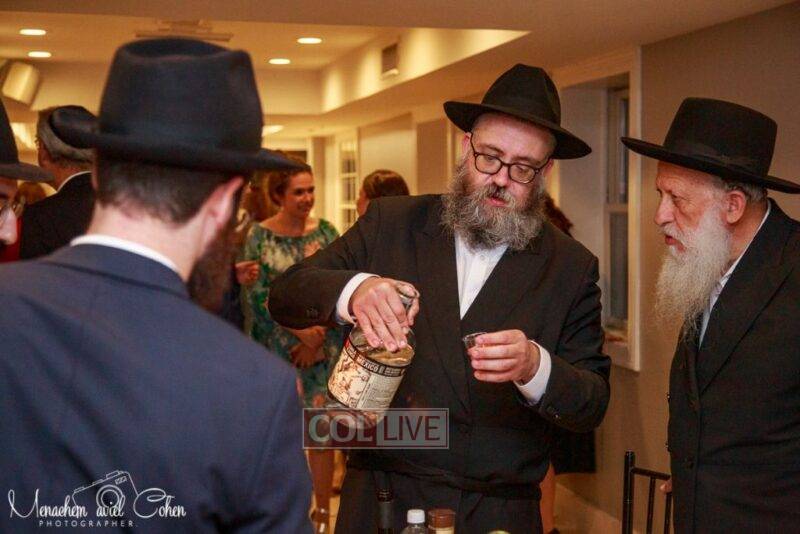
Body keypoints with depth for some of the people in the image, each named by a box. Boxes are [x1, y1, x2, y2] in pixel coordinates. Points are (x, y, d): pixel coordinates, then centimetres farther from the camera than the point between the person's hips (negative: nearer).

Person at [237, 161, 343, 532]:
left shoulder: (326, 232, 4)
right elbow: (257, 295, -4)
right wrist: (301, 329, -12)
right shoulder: (260, 235, 0)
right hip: (276, 347, -1)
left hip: (322, 345, 1)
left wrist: (317, 338, -9)